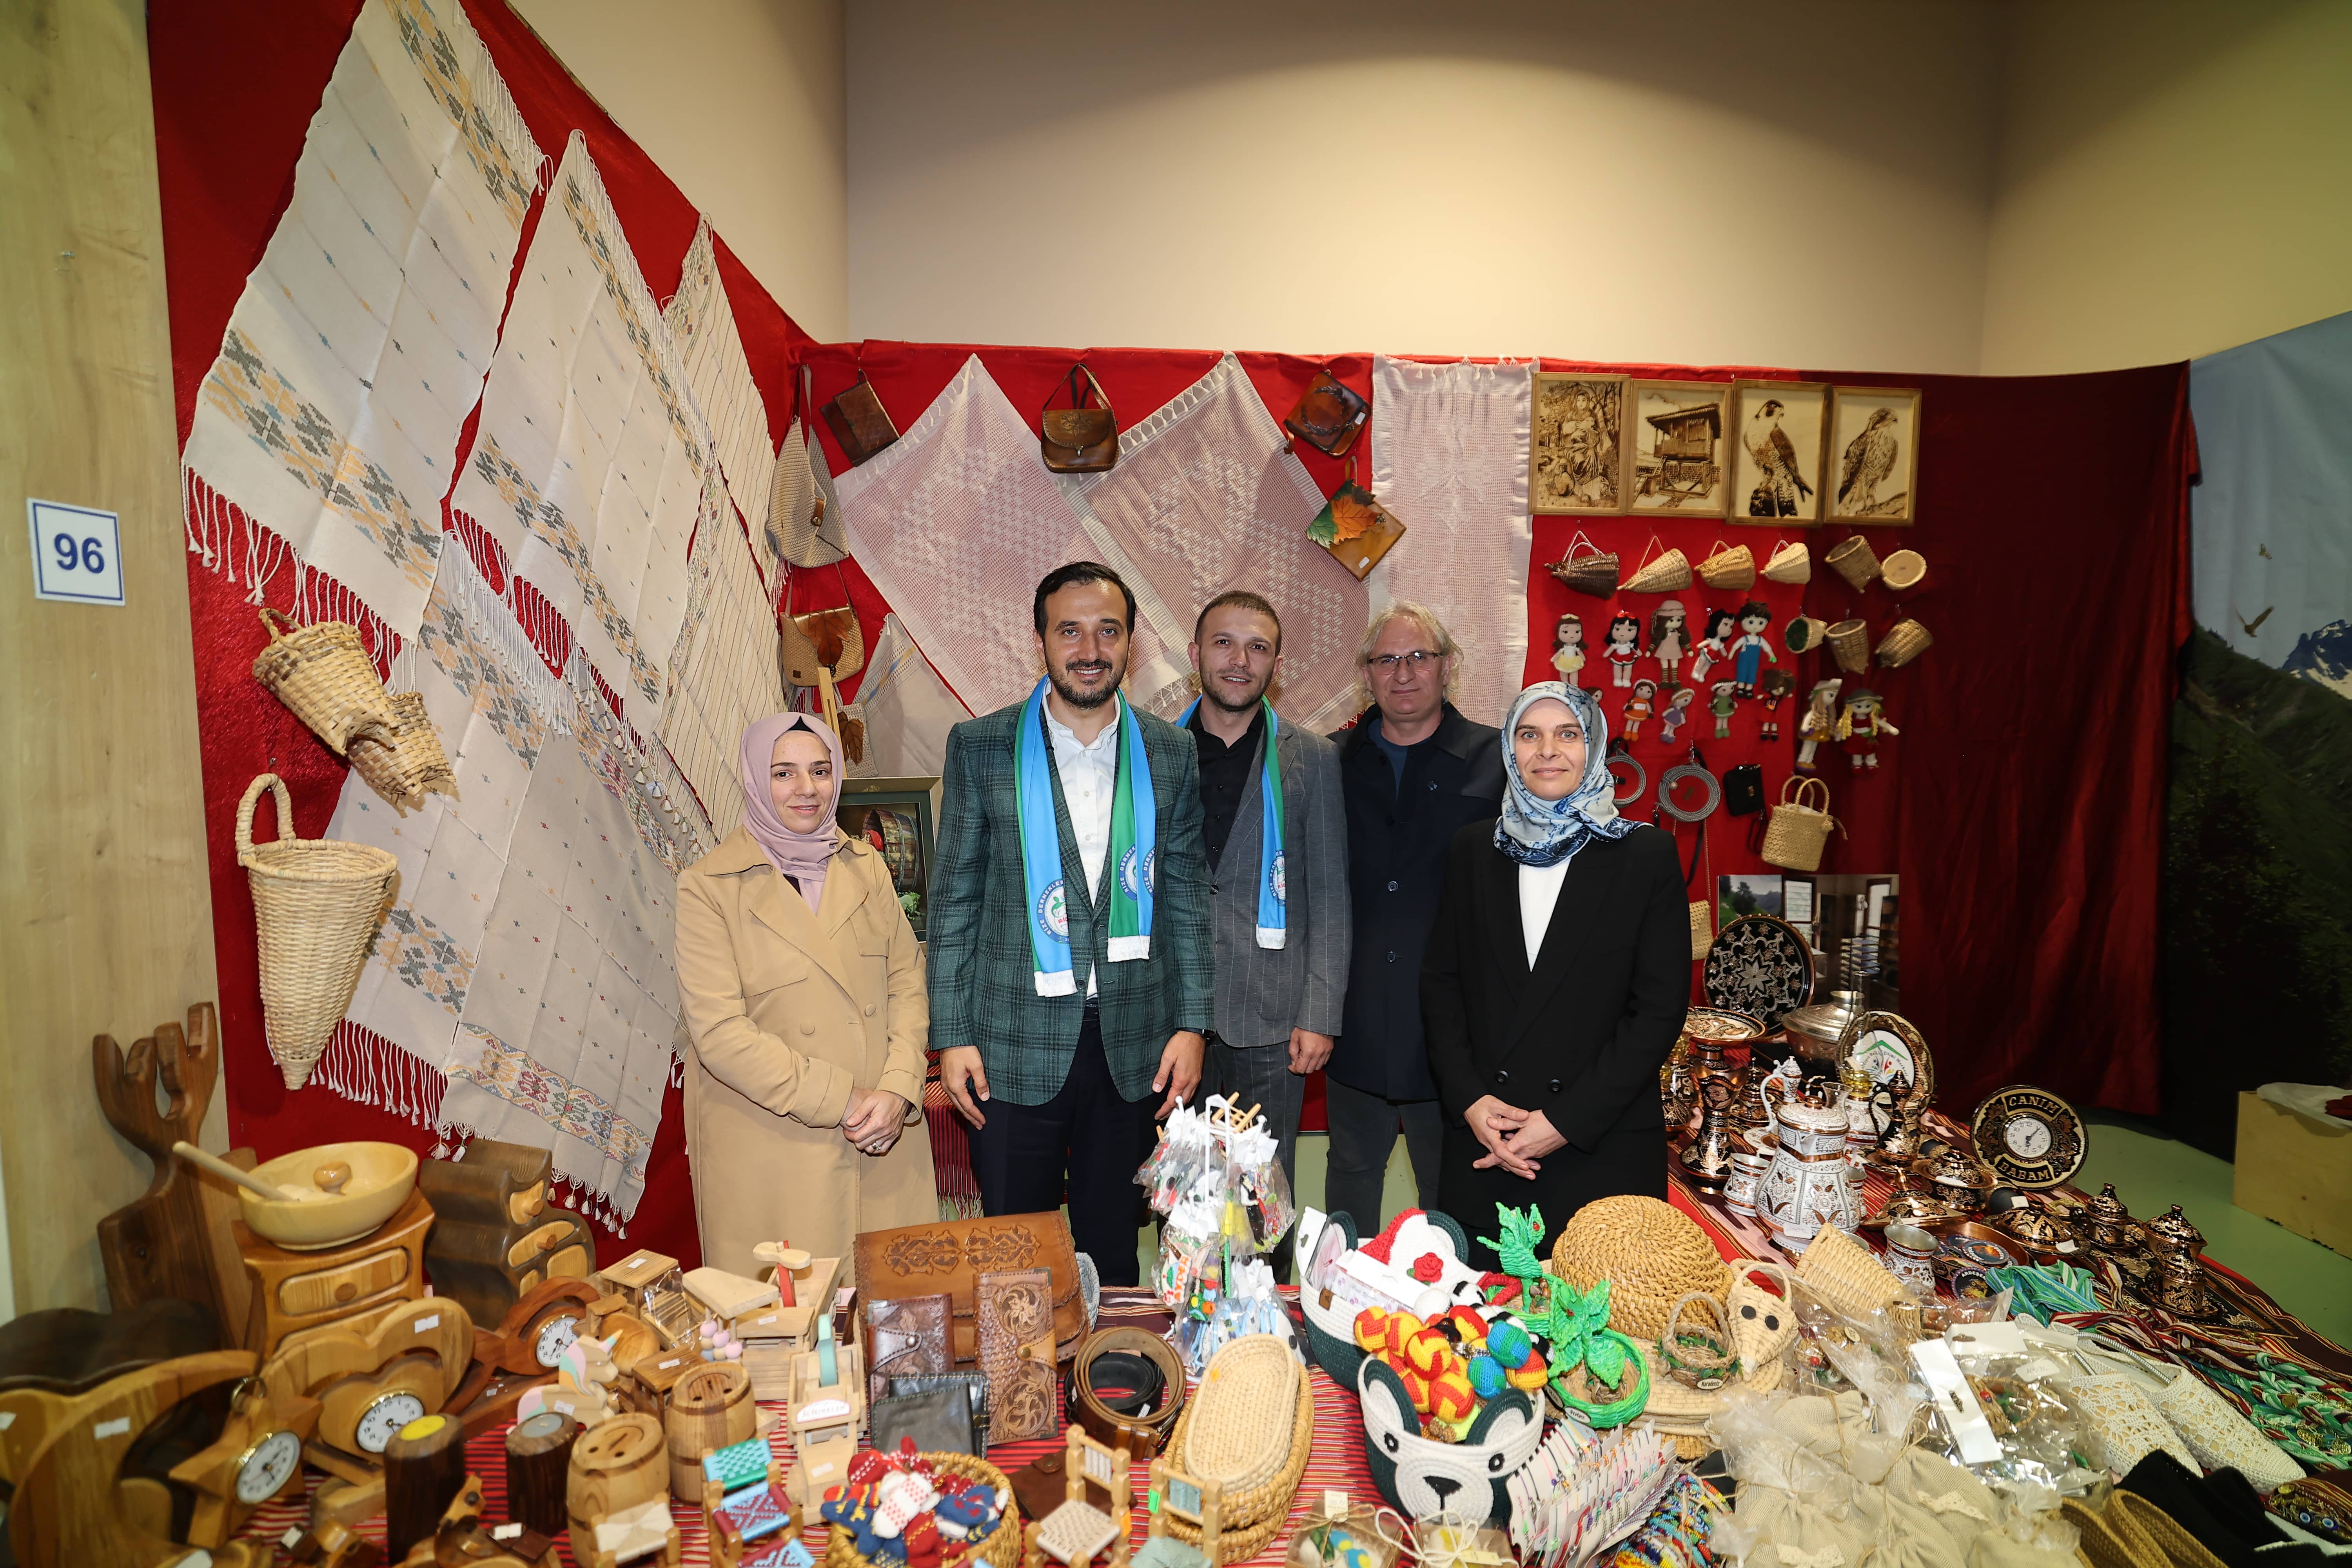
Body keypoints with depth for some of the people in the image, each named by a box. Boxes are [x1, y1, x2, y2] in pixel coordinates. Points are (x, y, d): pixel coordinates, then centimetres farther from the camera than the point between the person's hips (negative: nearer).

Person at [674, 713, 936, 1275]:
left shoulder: (866, 867, 7)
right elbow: (719, 1029, -13)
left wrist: (898, 1090, -10)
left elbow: (907, 980, 5)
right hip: (770, 1152, -3)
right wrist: (841, 1101, -15)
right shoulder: (707, 888, -6)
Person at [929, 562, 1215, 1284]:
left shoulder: (1171, 752, 3)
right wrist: (952, 1035, -3)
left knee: (1113, 1248, 16)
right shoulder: (980, 746, -3)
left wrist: (1192, 1024, 2)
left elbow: (1186, 897, 6)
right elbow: (954, 899, 0)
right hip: (1015, 1045, -1)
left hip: (1134, 1045, 2)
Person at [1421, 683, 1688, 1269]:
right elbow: (1440, 982, 6)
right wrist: (1469, 1100, -6)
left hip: (1602, 1146, -2)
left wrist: (1568, 1121, -10)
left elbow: (1661, 1007, -6)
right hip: (1480, 1140, 2)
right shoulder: (1474, 850, 6)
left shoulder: (1646, 855, -3)